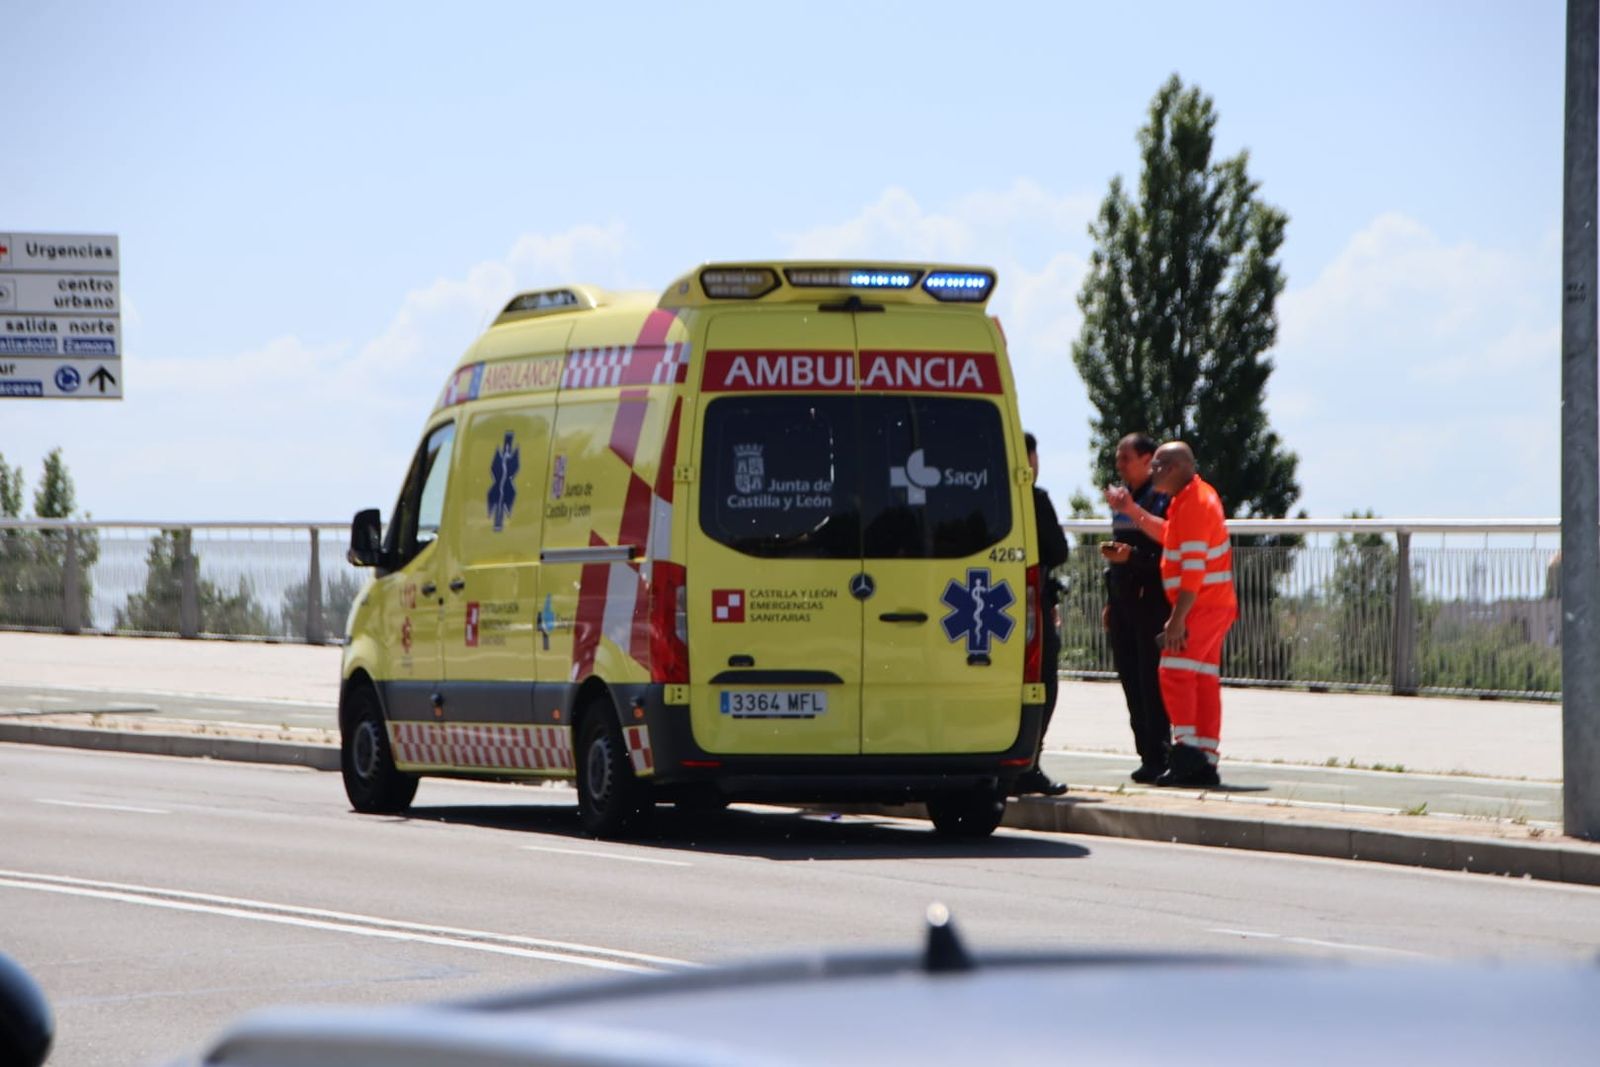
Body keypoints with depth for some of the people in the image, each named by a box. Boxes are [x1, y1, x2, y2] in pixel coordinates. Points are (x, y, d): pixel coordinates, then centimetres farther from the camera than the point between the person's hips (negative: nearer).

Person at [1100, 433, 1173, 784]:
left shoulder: (1161, 498, -8)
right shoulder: (1121, 496, 17)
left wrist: (1132, 555, -27)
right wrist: (1110, 602, 22)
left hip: (1150, 599, -8)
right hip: (1123, 599, 8)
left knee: (1151, 682, -9)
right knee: (1131, 680, 7)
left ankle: (1157, 758, -8)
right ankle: (1147, 754, 11)